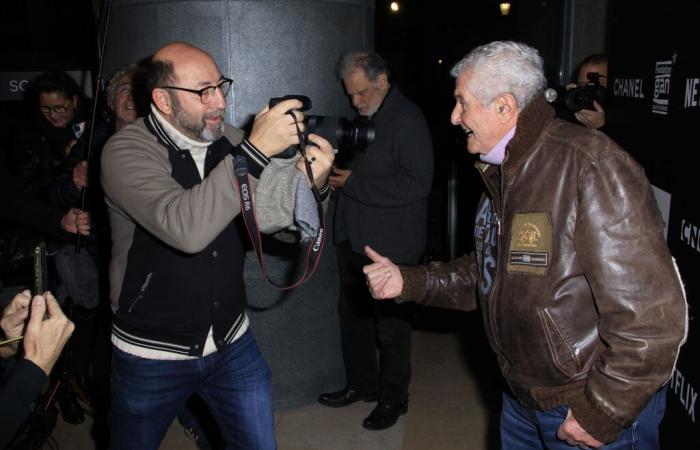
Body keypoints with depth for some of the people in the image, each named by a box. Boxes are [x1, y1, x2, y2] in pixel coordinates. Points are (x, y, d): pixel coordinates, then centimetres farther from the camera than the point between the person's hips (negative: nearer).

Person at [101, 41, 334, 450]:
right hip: (151, 354, -3)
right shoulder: (126, 151, -18)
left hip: (232, 341, 4)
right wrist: (254, 151, -37)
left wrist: (312, 181, -27)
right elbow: (185, 229, -35)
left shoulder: (227, 141, -2)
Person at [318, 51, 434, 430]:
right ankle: (361, 384, 34)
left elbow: (417, 183, -22)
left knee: (391, 326, 5)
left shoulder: (407, 119, -13)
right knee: (353, 316, 16)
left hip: (391, 246, -8)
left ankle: (393, 399, 22)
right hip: (353, 238, 8)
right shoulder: (362, 118, 13)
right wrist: (337, 175, 3)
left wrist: (353, 184, -19)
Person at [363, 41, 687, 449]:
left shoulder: (591, 167, -24)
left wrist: (600, 415, -19)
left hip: (601, 411, -8)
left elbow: (652, 315, -27)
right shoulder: (503, 173, 7)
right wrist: (409, 281, 2)